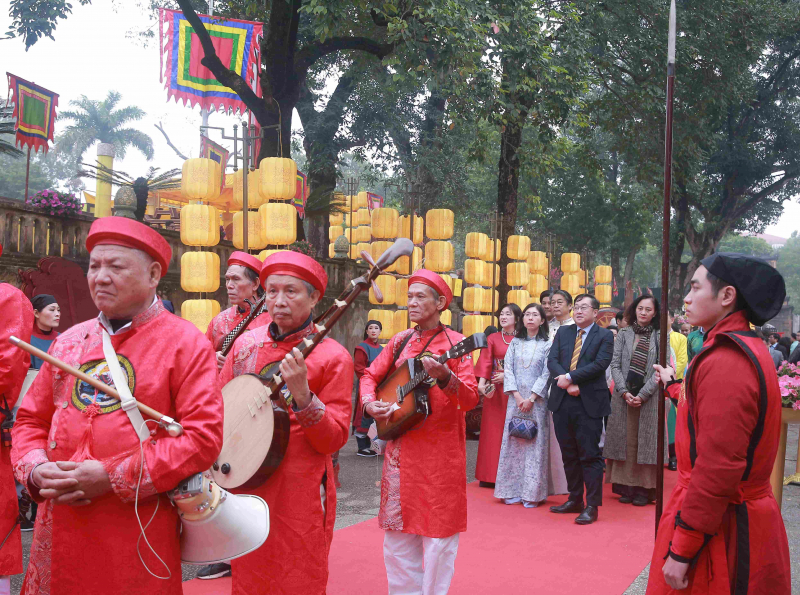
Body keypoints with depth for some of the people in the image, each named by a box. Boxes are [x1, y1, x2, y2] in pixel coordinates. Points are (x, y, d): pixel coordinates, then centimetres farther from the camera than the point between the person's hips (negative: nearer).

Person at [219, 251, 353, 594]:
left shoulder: (332, 357, -9)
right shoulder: (245, 343, 5)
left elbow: (334, 440, -13)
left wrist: (302, 395, -27)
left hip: (299, 497, -4)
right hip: (242, 486, 5)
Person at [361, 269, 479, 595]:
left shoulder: (454, 343, -7)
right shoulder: (400, 341, 7)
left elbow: (470, 399, -17)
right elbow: (370, 376, 16)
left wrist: (444, 376, -34)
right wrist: (369, 402, -4)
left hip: (440, 452, -5)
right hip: (400, 448, 5)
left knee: (438, 534, 2)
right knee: (398, 531, 13)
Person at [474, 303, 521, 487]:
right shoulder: (492, 339, 8)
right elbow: (485, 362, -2)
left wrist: (508, 376, -12)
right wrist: (482, 382, -16)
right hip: (495, 389, 1)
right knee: (492, 430, 2)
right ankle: (490, 475, 6)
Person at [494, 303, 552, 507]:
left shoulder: (547, 345, 2)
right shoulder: (515, 343, 11)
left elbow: (547, 374, -4)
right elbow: (508, 370, 4)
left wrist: (531, 398, -11)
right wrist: (517, 396, -7)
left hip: (537, 400, -3)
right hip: (516, 398, 3)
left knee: (535, 443, -3)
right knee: (513, 441, 2)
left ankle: (532, 493, 2)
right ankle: (512, 491, 8)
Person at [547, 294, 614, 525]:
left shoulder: (605, 336, 1)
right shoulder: (563, 332, 13)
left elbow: (600, 364, -12)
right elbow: (552, 360, 3)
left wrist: (570, 377, -16)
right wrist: (567, 383, -13)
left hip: (589, 403, -5)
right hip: (562, 401, 5)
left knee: (590, 455, -2)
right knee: (569, 454, 12)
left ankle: (592, 507, 4)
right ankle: (575, 500, 24)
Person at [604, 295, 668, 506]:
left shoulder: (660, 337, 1)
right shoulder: (624, 334, 6)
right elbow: (615, 365, 2)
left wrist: (642, 394, -13)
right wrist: (625, 392, -10)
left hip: (649, 398, -2)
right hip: (624, 396, 2)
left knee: (645, 441, 0)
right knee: (625, 440, 4)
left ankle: (643, 489, 7)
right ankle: (626, 487, 11)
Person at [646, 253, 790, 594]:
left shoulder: (726, 363, -23)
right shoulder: (748, 351, 9)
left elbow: (718, 467, -27)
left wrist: (681, 551, -22)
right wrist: (674, 384, 37)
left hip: (720, 533, -10)